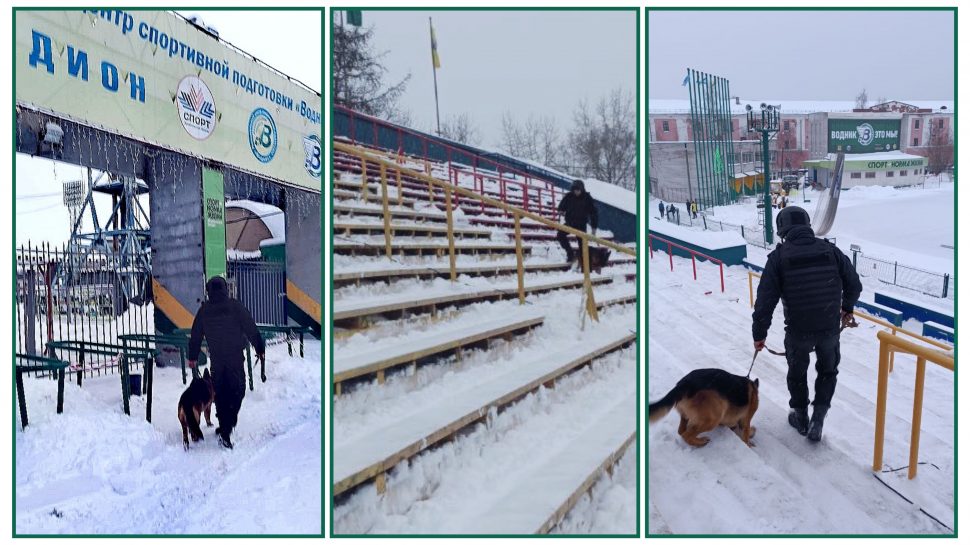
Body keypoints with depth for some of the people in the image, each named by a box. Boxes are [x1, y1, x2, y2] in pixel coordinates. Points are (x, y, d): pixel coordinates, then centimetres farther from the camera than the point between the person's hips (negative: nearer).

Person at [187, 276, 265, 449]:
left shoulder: (204, 310, 2)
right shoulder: (235, 307, -7)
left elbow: (196, 336, 11)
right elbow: (251, 329, -4)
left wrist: (192, 357, 22)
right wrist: (260, 349, 5)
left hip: (216, 358, 3)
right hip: (235, 356, -3)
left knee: (220, 392, 16)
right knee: (236, 391, -2)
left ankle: (224, 426, 22)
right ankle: (226, 431, -13)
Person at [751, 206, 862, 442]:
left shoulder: (779, 257, -10)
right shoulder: (830, 250, -3)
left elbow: (765, 300, -13)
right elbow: (854, 285, 5)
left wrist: (759, 334, -2)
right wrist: (847, 308, 25)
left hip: (798, 330, -1)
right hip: (830, 328, 2)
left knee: (797, 373, 23)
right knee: (828, 371, 25)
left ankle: (800, 416, 38)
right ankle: (817, 418, 18)